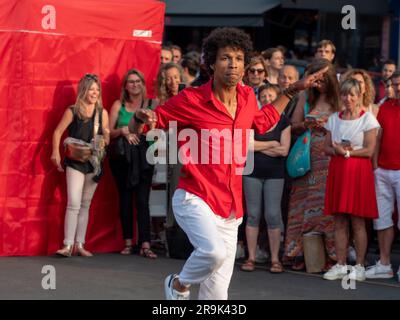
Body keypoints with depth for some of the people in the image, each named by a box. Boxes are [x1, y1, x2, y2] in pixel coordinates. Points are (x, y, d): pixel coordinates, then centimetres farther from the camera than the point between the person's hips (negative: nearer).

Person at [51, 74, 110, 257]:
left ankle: (80, 244, 14)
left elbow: (107, 138, 9)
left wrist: (104, 141, -14)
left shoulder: (102, 113, 6)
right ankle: (68, 245, -13)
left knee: (85, 205, 10)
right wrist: (56, 152, -16)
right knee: (74, 203, -13)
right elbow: (58, 132, -3)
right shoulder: (72, 111, -3)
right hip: (75, 162, -4)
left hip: (94, 163, 4)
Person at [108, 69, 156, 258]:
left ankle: (145, 245, -11)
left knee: (142, 201, -8)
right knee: (125, 199, 5)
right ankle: (128, 242, 11)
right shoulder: (118, 105, 8)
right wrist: (123, 131, -12)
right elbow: (109, 132, 5)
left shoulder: (151, 105, 6)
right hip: (122, 158, 1)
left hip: (143, 158, -1)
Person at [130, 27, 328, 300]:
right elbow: (136, 129, -3)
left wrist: (293, 91, 29)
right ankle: (179, 284, 0)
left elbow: (262, 122, 29)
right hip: (196, 198, -6)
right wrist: (141, 119, -27)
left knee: (216, 290, 8)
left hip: (230, 206, 6)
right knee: (214, 251, -33)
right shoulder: (191, 100, -11)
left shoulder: (247, 97, 4)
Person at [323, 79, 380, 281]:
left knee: (358, 222, -3)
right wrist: (338, 150, -9)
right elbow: (327, 148, 11)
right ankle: (340, 265, 9)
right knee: (339, 222, 4)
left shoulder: (367, 119, -1)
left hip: (358, 172, -4)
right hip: (337, 171, 4)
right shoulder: (334, 119, 13)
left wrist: (347, 151, -11)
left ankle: (359, 267, 3)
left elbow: (369, 150, -7)